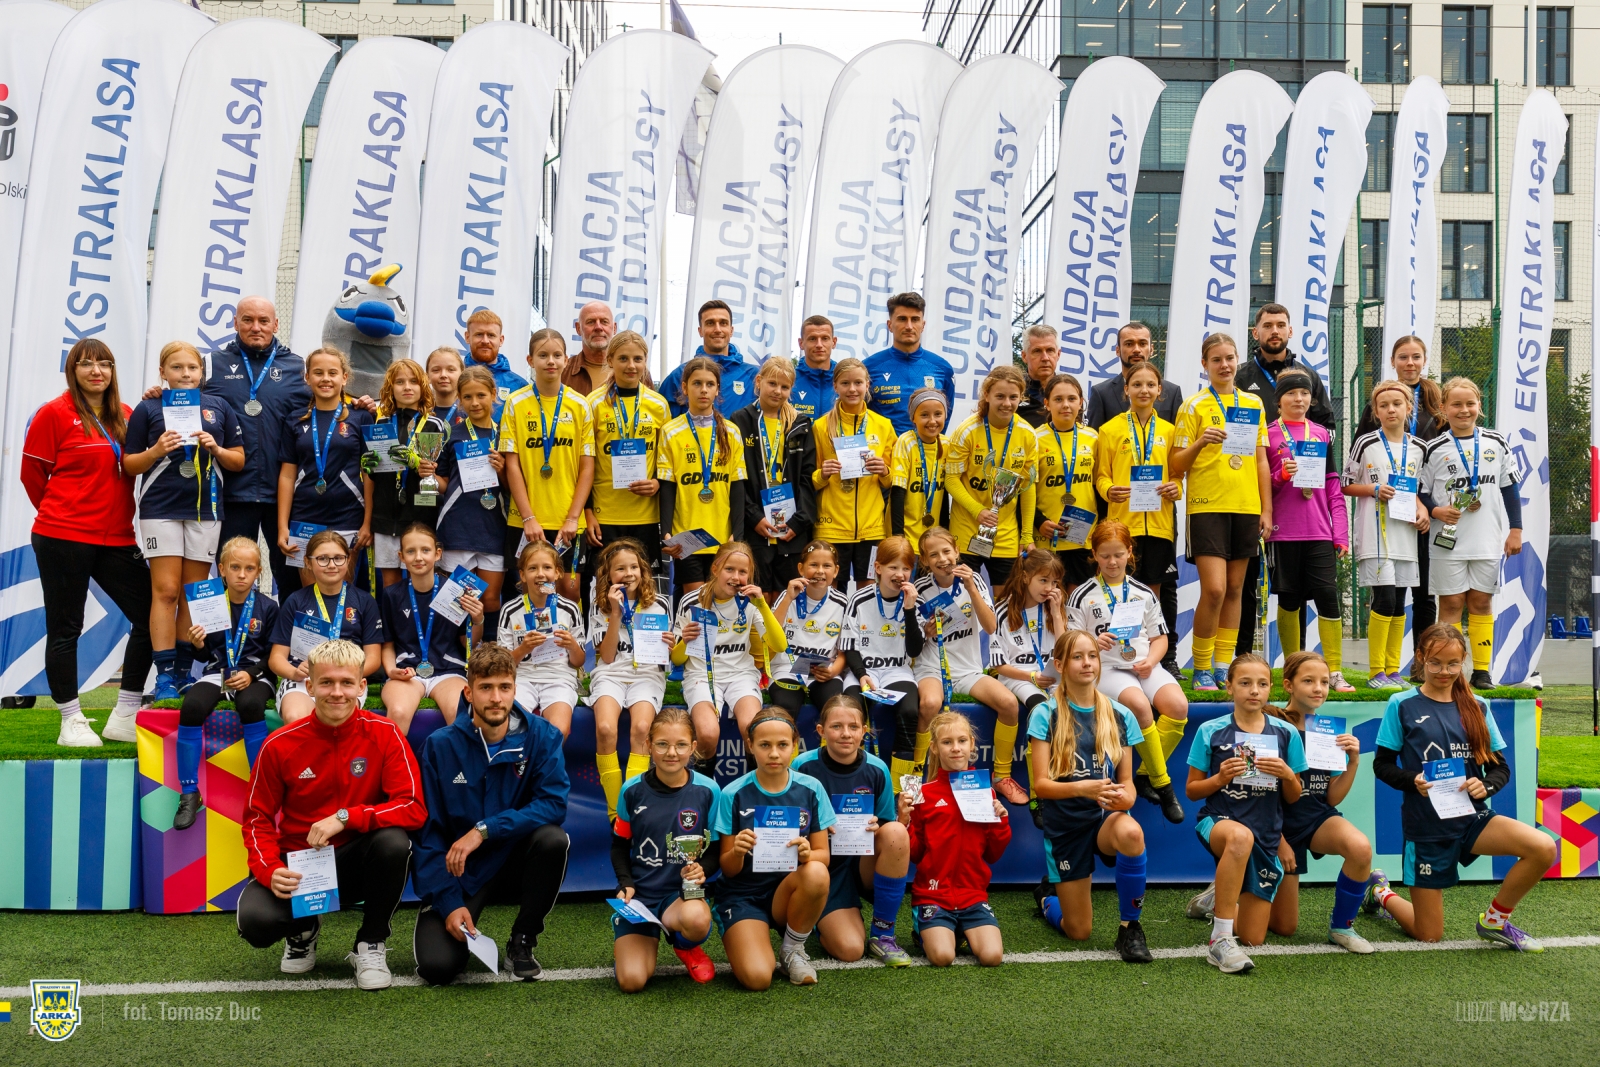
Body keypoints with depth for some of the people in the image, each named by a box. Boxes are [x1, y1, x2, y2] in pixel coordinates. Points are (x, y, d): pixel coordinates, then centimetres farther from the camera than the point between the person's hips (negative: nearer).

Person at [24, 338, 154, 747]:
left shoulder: (126, 416, 8)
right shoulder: (55, 414, -5)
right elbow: (32, 473, 0)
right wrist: (60, 513, 9)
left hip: (116, 538, 5)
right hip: (63, 539, -5)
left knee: (150, 616, 0)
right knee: (65, 628, 4)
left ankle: (125, 717, 11)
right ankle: (72, 722, 16)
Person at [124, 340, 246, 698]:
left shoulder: (219, 408, 9)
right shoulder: (148, 409, 4)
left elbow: (239, 461, 9)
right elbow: (129, 464, 4)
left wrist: (216, 448, -10)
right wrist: (156, 450, -14)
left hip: (205, 509, 2)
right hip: (161, 510, -2)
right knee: (165, 591, -5)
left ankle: (184, 670, 15)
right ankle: (164, 674, -2)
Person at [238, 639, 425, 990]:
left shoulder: (384, 734, -12)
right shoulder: (280, 745, -8)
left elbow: (414, 809, -18)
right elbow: (258, 818, 1)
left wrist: (345, 817, -29)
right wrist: (270, 871, -18)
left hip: (357, 862, -1)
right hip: (297, 862, 1)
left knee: (393, 840, -33)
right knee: (254, 920, -28)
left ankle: (372, 944, -6)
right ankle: (303, 930, 13)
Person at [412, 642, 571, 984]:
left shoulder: (541, 736, -11)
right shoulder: (441, 745, -10)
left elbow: (554, 805, -20)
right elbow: (428, 831, -8)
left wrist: (484, 830, -27)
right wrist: (448, 902, -16)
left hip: (516, 859, 1)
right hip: (459, 869, -1)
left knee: (554, 839, -31)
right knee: (436, 967, -21)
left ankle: (522, 941, -7)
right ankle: (465, 935, 17)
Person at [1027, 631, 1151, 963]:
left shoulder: (1120, 716, 2)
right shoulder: (1045, 715, -7)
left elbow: (1126, 779, 4)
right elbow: (1041, 783, -12)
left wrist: (1125, 796, -20)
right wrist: (1082, 788, -30)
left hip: (1106, 815, 2)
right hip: (1064, 823, -1)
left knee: (1131, 832, -38)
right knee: (1079, 932, 1)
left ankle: (1129, 928, -14)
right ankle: (1048, 896, 39)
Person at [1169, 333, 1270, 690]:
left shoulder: (1253, 404, 12)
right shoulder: (1194, 406, 1)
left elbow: (1261, 461, 14)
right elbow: (1177, 465, -2)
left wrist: (1267, 510, 8)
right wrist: (1199, 443, -21)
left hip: (1246, 507, 4)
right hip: (1207, 506, -4)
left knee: (1235, 589, 7)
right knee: (1214, 589, -11)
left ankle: (1224, 664, 16)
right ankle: (1201, 668, 3)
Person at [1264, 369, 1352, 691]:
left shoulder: (1322, 435, 12)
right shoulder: (1268, 435, 4)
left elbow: (1333, 486, 11)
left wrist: (1341, 533, 5)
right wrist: (1281, 475, -16)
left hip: (1320, 531, 2)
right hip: (1283, 531, -2)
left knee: (1328, 597, -6)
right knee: (1289, 600, 4)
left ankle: (1334, 672, 1)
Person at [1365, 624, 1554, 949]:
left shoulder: (1476, 707, 4)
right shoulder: (1402, 705, -5)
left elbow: (1501, 767, 6)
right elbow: (1382, 765, -3)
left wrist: (1486, 785, -16)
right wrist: (1413, 781, -22)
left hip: (1471, 817, 3)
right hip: (1425, 825, -3)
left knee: (1544, 848, -25)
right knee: (1428, 934, 1)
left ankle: (1495, 921, 1)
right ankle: (1380, 891, 35)